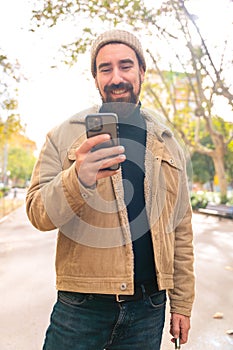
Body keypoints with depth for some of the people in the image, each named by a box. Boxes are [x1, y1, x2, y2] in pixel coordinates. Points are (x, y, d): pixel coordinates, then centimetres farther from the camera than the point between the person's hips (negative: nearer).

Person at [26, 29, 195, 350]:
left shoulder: (167, 144, 6)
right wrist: (77, 178, -27)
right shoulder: (64, 135, -1)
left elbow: (181, 231, 8)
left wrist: (182, 303, 8)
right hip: (81, 306, -2)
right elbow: (38, 213, -8)